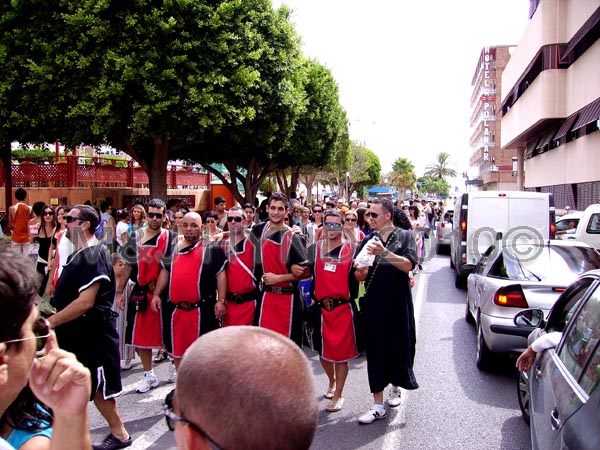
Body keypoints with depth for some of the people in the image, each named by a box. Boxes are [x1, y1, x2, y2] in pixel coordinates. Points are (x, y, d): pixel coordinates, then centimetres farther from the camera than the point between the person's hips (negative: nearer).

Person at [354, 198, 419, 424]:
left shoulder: (404, 236, 1)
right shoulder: (368, 241, 10)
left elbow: (408, 265, -15)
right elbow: (358, 276, 11)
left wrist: (384, 252, -26)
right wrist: (361, 272, -12)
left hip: (398, 303, -2)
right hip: (374, 304, 2)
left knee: (399, 346, 9)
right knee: (376, 350, 2)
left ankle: (396, 387, 39)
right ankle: (378, 405, 10)